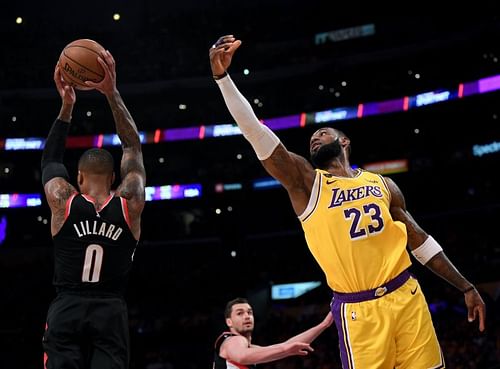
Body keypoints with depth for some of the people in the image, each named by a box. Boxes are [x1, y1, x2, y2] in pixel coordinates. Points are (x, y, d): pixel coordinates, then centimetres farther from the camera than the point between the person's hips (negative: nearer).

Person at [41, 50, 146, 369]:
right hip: (111, 311, 0)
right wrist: (112, 94, 10)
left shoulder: (62, 202, 1)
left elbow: (50, 159, 20)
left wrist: (67, 105, 18)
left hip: (66, 309, 0)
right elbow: (133, 147, 11)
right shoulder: (130, 204, 1)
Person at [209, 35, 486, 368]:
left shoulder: (382, 184, 13)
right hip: (358, 310, -3)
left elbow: (420, 241, 18)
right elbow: (254, 131, -8)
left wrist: (466, 287, 15)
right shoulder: (305, 182, 2)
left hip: (406, 297, 3)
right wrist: (222, 76, -17)